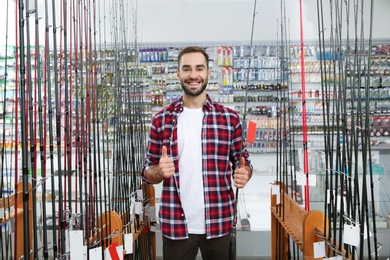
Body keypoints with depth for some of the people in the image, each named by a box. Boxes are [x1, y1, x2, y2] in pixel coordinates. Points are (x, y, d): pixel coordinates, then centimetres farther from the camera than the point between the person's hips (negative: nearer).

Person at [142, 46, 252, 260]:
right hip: (175, 224, 0)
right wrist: (159, 171, -16)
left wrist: (244, 174, -14)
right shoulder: (161, 120, 2)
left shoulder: (230, 118, 1)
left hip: (218, 223, 0)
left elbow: (243, 161, 9)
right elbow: (147, 172, 6)